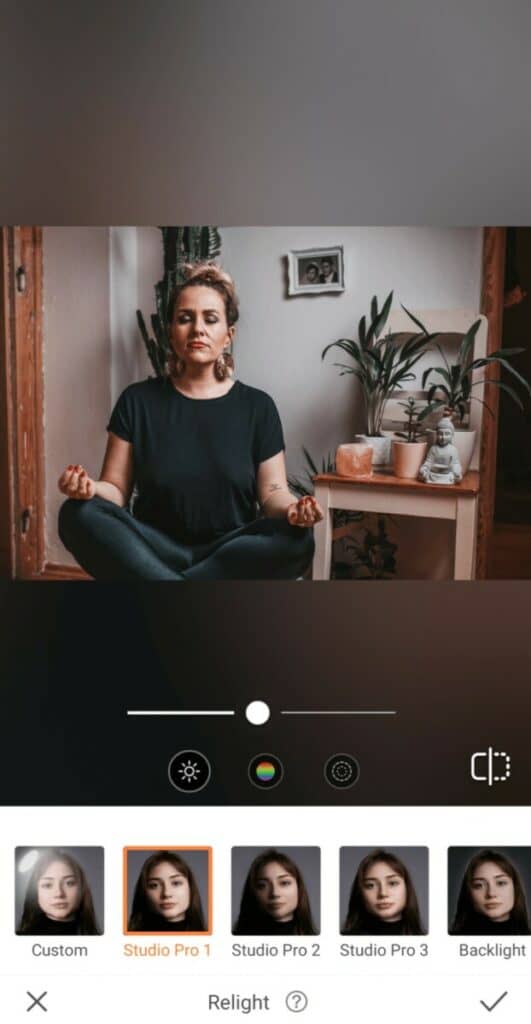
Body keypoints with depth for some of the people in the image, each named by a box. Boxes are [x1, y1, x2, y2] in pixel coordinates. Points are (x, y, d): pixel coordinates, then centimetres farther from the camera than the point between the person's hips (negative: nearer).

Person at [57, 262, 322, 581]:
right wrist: (90, 488, -22)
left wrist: (291, 509, -22)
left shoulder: (257, 406, 4)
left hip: (230, 554, 0)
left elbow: (272, 491, 2)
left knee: (296, 539, -31)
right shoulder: (138, 400, 4)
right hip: (153, 551, 0)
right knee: (79, 515, -27)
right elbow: (118, 489, 2)